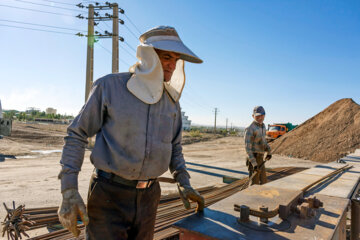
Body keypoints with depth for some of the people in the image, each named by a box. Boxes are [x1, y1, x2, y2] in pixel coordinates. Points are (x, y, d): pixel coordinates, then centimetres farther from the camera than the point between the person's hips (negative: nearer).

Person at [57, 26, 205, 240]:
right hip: (109, 193, -4)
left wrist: (185, 184, 3)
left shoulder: (171, 100, 5)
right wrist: (69, 191, -12)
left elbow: (174, 147, 15)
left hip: (148, 196, 5)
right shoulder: (109, 86, -8)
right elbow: (77, 135, -5)